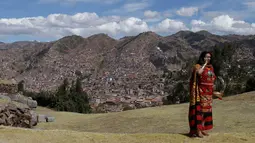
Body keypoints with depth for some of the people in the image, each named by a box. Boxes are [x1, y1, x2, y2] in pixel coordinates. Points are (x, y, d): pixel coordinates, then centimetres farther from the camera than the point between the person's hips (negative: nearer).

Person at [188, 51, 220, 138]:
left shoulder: (211, 67, 13)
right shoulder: (198, 66, -6)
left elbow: (213, 79, 18)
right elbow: (199, 72, -30)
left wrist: (213, 91, 14)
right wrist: (204, 64, -16)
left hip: (209, 92, 7)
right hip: (201, 92, -7)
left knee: (207, 109, 9)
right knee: (200, 109, -8)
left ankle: (203, 129, 17)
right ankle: (198, 130, -7)